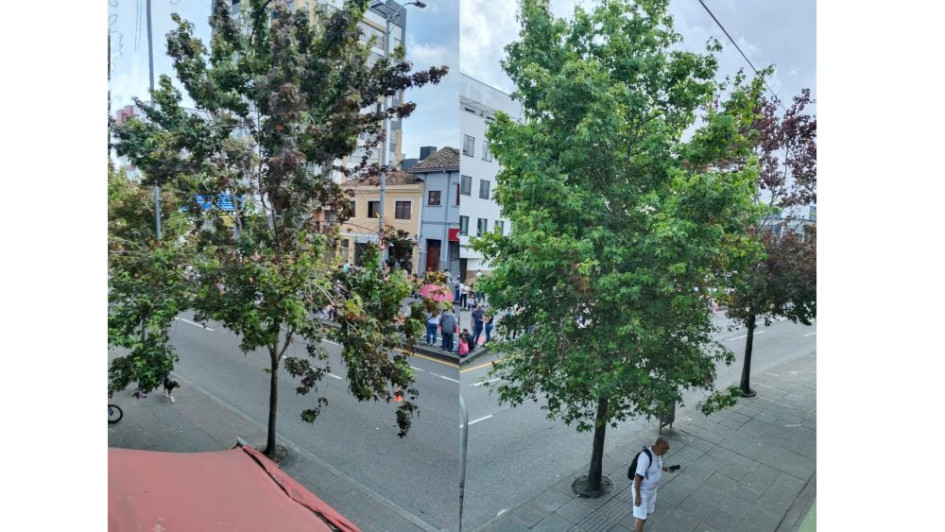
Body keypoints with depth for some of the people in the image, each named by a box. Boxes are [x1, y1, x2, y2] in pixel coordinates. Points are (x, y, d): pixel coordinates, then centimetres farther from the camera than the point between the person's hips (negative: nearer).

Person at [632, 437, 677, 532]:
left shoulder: (658, 454, -8)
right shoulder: (646, 457, -35)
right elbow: (637, 477, -29)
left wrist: (666, 468, -8)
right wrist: (637, 496, -23)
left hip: (652, 490, 8)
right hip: (641, 491, -8)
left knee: (647, 512, 25)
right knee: (642, 517, 3)